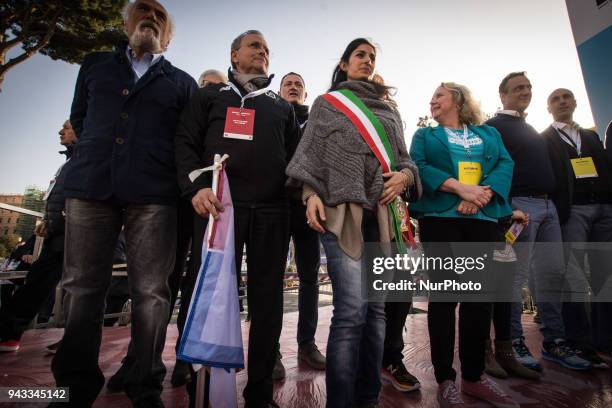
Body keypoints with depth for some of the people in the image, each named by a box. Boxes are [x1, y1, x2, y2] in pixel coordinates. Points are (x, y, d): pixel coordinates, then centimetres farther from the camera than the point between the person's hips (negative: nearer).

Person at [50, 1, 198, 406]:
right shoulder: (95, 65, 23)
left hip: (153, 193, -2)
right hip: (90, 185, 3)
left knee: (151, 291, -3)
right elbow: (79, 118, 26)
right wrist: (96, 155, 17)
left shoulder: (182, 82, 16)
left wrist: (151, 163, 3)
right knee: (82, 286, 4)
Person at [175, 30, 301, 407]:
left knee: (268, 299, 4)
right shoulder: (210, 95, 18)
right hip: (220, 204, -2)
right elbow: (186, 142, 6)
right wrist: (196, 186, -12)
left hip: (272, 210, 3)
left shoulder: (282, 106, 25)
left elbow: (296, 154, 18)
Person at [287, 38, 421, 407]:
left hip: (380, 214, 5)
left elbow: (404, 158, 20)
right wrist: (311, 194, -10)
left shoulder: (389, 110, 22)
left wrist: (405, 175, -2)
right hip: (342, 212, -4)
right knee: (352, 310, -13)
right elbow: (311, 155, 5)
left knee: (376, 307, 6)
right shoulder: (327, 104, 13)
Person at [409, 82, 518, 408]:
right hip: (439, 218, -2)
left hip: (483, 219, 3)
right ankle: (445, 379, 6)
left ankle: (474, 375, 18)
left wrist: (483, 193, -14)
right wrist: (460, 188, -15)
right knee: (443, 295, -3)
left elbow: (505, 164, 7)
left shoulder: (489, 133, 22)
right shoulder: (425, 135, 16)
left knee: (479, 295, 4)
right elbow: (419, 166, -2)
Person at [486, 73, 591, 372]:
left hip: (548, 206, 8)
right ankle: (514, 343, 3)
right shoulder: (494, 127, 0)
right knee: (515, 276, -6)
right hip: (520, 205, -8)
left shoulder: (531, 130, 26)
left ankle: (554, 342, 16)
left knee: (553, 274, 7)